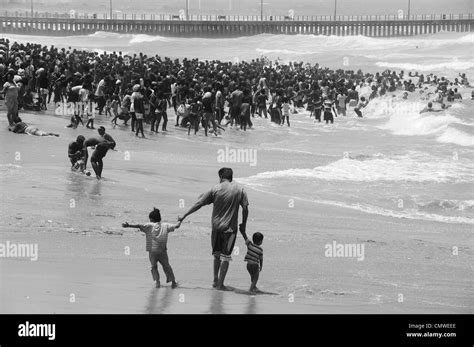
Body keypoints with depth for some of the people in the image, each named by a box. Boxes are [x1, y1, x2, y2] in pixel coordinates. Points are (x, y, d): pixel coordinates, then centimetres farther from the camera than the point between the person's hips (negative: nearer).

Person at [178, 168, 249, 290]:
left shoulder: (215, 189, -3)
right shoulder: (239, 189, -1)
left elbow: (198, 204, -2)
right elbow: (245, 208, -3)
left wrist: (184, 216, 4)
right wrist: (243, 224, 10)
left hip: (216, 226, 1)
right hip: (230, 227, -1)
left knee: (217, 254, 19)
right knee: (225, 256, 3)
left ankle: (215, 280, 21)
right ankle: (220, 284, 1)